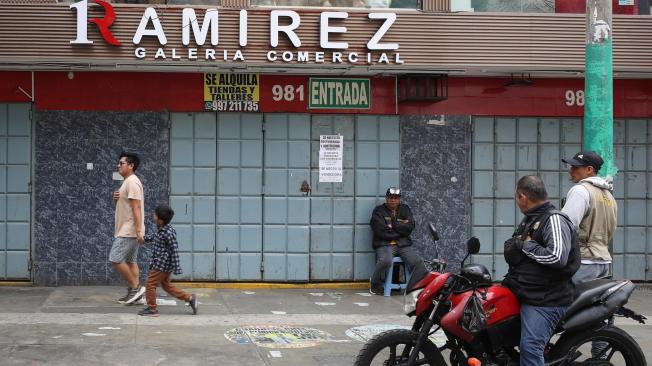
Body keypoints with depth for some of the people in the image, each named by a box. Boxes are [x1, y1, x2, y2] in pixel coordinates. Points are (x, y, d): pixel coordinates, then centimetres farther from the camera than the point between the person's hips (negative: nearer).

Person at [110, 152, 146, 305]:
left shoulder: (132, 182, -16)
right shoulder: (127, 182, 16)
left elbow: (136, 208, -22)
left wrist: (139, 231, -26)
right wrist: (116, 199, 1)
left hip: (129, 231, -10)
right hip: (127, 230, 10)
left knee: (115, 259, -11)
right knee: (130, 261, 10)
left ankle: (135, 287, -5)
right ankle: (133, 291, 13)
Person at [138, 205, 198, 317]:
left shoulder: (168, 233, -23)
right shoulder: (161, 230, 6)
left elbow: (174, 250, -23)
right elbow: (153, 237, 28)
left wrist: (176, 268, -22)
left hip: (161, 265, -10)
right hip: (163, 264, 10)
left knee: (150, 283, 0)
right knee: (166, 285, 17)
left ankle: (152, 309, 11)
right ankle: (189, 298, 18)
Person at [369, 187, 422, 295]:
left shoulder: (405, 209, 18)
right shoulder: (379, 211, 6)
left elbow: (409, 227, 2)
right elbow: (381, 231, -9)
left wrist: (393, 224, -4)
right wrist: (400, 227, -1)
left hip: (403, 244, 3)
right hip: (385, 244, -3)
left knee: (416, 262, -22)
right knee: (385, 261, -35)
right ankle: (375, 284, -6)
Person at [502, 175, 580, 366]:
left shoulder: (554, 220, -12)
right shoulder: (529, 219, 19)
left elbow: (557, 257, -25)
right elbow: (510, 248, 20)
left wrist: (527, 245, -14)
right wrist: (517, 244, -1)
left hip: (546, 299, -10)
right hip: (526, 292, 10)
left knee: (530, 348, -20)